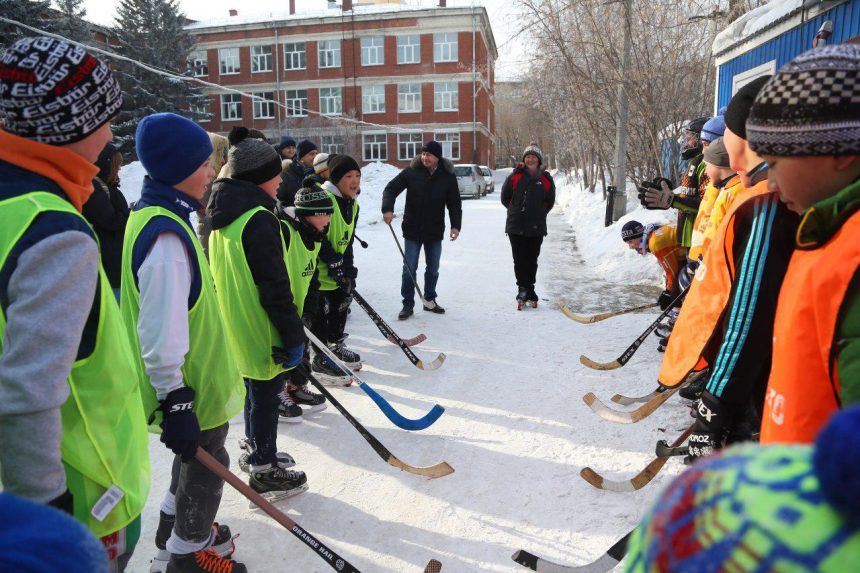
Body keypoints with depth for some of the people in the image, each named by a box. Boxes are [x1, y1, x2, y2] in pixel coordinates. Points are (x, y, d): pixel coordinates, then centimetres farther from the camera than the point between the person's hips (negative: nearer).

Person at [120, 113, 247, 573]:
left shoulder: (155, 216, 4)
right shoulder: (166, 235, -29)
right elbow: (161, 336, -30)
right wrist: (175, 403, -24)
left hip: (192, 383, 10)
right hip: (192, 389, -10)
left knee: (195, 457, 28)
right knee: (205, 465, 11)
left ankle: (176, 526, 50)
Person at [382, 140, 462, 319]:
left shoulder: (448, 176, -3)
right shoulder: (411, 172, -7)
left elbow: (455, 203, 0)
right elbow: (391, 189, -5)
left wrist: (456, 225, -11)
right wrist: (387, 209, -22)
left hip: (435, 232, 2)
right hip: (412, 230, -1)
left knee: (433, 269, 14)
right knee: (409, 269, 1)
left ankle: (430, 300, 30)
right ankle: (408, 304, 12)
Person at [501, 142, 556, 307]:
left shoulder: (546, 179, 5)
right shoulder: (515, 177, 1)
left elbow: (549, 201, 14)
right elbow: (505, 197, 9)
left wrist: (539, 213, 6)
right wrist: (516, 210, 6)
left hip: (536, 227, 1)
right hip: (516, 226, -1)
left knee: (532, 260, 7)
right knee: (519, 259, -3)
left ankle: (529, 290, 17)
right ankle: (523, 288, 4)